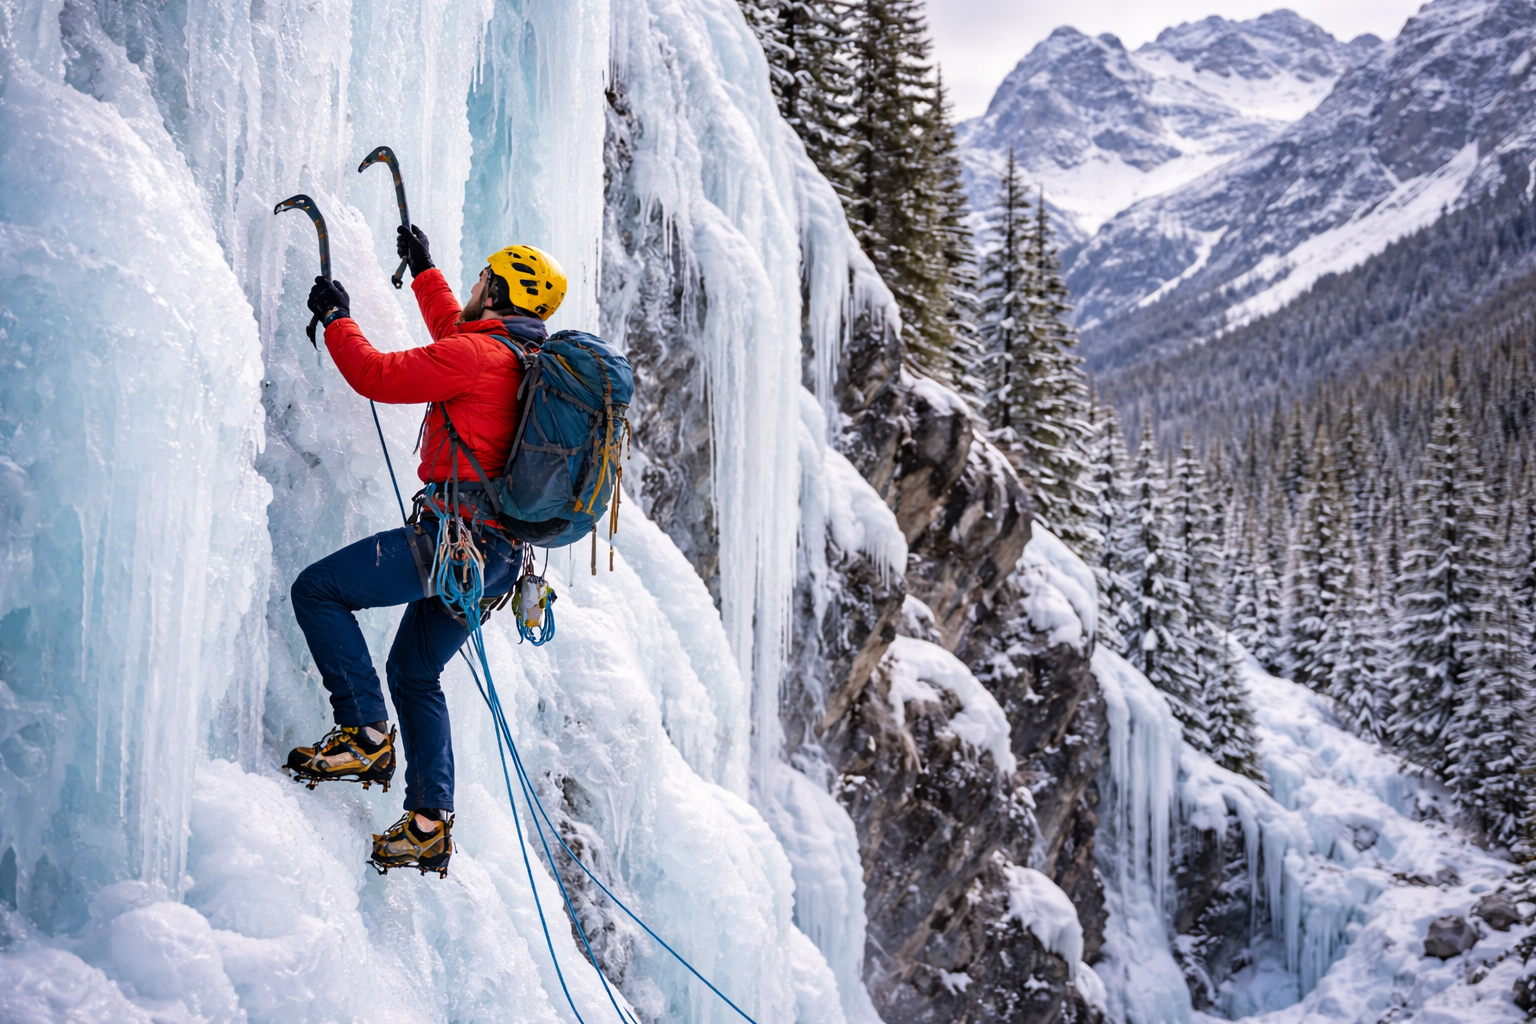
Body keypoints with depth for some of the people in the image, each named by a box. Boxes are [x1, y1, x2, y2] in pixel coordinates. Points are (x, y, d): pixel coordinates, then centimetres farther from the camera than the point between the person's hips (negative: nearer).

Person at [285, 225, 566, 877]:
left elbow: (379, 375, -8)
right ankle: (430, 821, 13)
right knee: (415, 672, 18)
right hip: (499, 556, 10)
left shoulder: (476, 354, -11)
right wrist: (423, 270, 48)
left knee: (318, 590, -3)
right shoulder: (532, 361, 18)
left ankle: (366, 733, -8)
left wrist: (336, 318, 8)